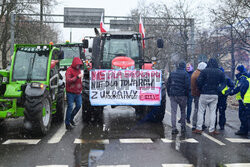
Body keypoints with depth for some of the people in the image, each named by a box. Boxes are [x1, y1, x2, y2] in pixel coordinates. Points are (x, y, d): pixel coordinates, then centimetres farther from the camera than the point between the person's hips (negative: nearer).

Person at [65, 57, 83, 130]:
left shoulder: (78, 69, 13)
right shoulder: (69, 70, -10)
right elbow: (68, 80, -22)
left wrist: (80, 88, 20)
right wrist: (77, 77, -29)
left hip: (78, 92, 7)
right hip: (71, 92, -7)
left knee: (79, 105, 8)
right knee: (70, 107, -6)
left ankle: (71, 118, 28)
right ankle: (67, 123, 5)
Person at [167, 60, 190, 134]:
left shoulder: (172, 73, 9)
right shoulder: (185, 74, -5)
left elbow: (168, 84, 10)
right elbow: (187, 85, -10)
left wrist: (169, 94, 16)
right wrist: (186, 94, 2)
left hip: (173, 95, 3)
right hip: (182, 95, -3)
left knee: (173, 111, 2)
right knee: (183, 111, 13)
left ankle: (174, 128, -4)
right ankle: (183, 127, 18)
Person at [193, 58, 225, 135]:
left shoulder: (204, 71, -8)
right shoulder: (220, 72, 2)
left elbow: (199, 81, -9)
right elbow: (222, 81, 7)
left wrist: (201, 89, 6)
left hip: (204, 94, -2)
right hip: (214, 95, 3)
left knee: (201, 111, 6)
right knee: (212, 112, 8)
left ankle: (199, 128, 5)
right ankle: (211, 130, 9)